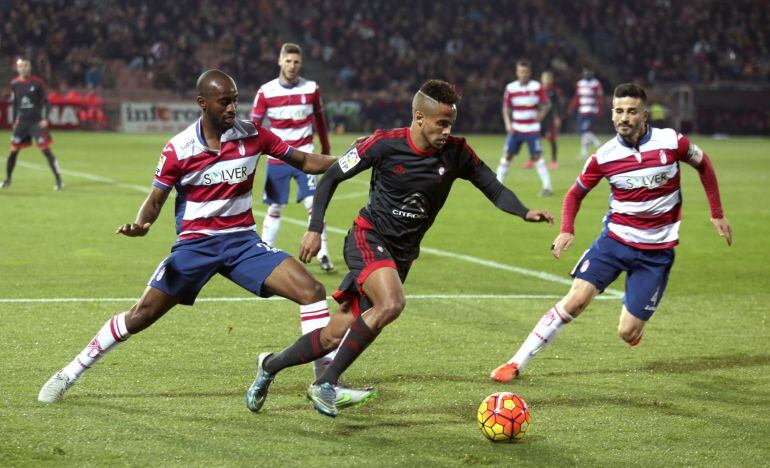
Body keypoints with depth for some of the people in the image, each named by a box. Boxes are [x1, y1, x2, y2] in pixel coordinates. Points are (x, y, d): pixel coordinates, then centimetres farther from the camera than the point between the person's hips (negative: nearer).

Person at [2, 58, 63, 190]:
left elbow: (46, 102, -3)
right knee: (13, 151, 3)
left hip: (37, 122, -4)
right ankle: (8, 179, 21)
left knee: (46, 150, -9)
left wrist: (45, 118, -13)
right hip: (21, 122, 4)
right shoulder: (14, 84, 5)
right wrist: (14, 122, 14)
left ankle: (59, 180, -6)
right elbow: (15, 105, 15)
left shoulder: (37, 82, -5)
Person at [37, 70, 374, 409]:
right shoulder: (178, 149, -9)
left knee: (312, 291, -15)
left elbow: (302, 161, 3)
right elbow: (156, 199, -3)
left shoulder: (252, 135, -4)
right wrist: (140, 225, -25)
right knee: (141, 315, -6)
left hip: (243, 240, 2)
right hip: (195, 243, -2)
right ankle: (71, 372, 13)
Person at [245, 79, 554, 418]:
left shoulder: (456, 152, -5)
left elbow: (494, 189, -1)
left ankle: (271, 365, 27)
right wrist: (315, 228, -10)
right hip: (368, 238, -5)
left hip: (402, 254, 5)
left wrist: (525, 213, -20)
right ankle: (326, 383, -21)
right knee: (392, 303, -33)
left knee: (337, 336, 2)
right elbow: (332, 177, -4)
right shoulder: (385, 144, -13)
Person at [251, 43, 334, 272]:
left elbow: (320, 119, 13)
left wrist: (325, 150, 18)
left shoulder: (311, 89, 0)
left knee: (314, 205, -12)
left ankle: (323, 255, -8)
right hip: (277, 158, 0)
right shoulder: (266, 92, -3)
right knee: (274, 209, 4)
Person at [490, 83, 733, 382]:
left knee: (627, 333, -5)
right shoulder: (604, 156, -7)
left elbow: (703, 164, 9)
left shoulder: (671, 142, -11)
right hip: (615, 239, 1)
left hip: (657, 252, -1)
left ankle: (637, 321, 35)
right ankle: (517, 363, -8)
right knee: (576, 300, -16)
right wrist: (566, 230, -9)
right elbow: (576, 193, 9)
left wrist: (717, 214, 11)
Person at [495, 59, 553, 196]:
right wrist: (508, 124, -7)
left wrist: (541, 114, -14)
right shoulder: (510, 88, 0)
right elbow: (506, 108, 6)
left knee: (536, 156, -8)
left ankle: (547, 187, -2)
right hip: (515, 128, 2)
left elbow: (547, 104, 2)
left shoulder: (536, 87, -4)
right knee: (507, 155, 1)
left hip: (532, 129, -2)